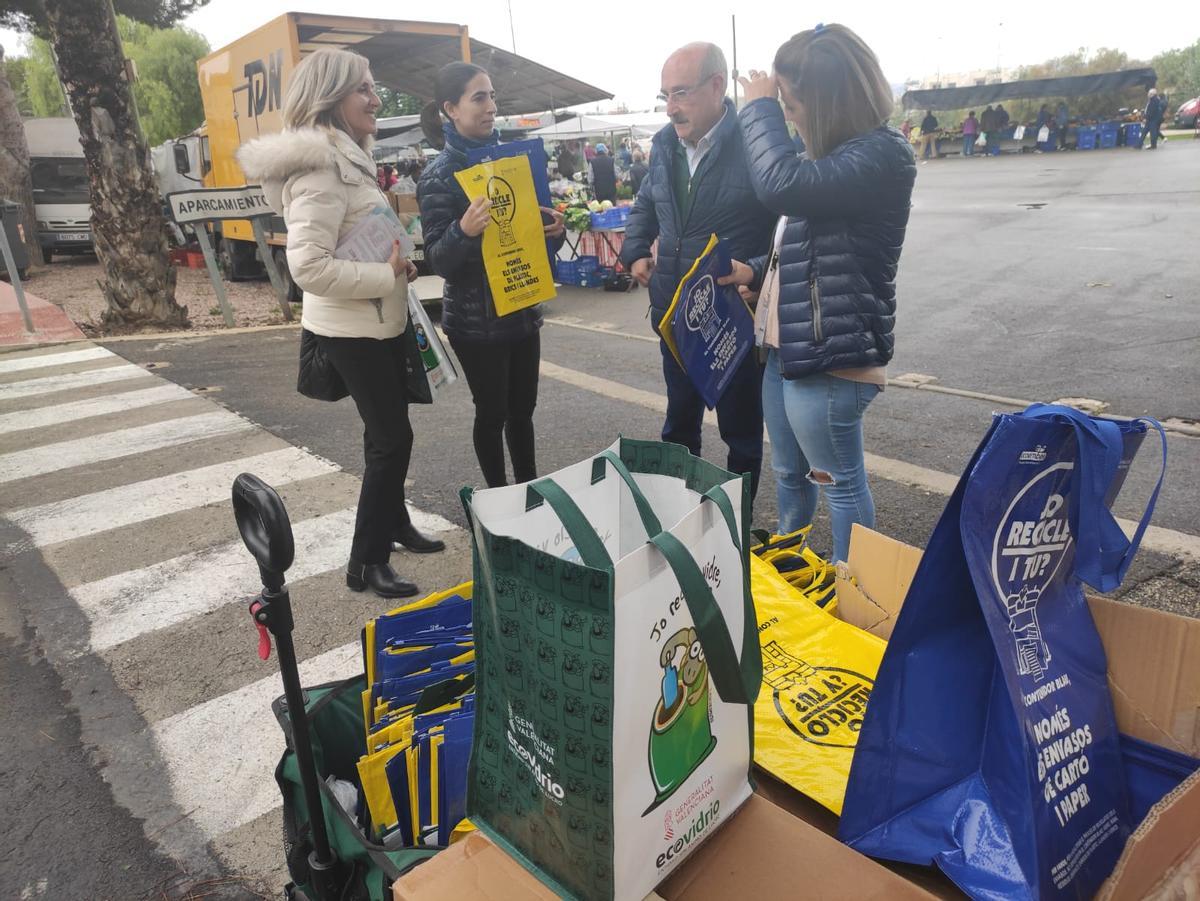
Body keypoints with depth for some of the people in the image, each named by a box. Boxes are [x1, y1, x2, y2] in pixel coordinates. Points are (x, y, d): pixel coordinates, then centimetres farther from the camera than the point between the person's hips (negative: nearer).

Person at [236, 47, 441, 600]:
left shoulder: (345, 158, 11)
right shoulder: (320, 169, -22)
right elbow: (308, 265, -30)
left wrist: (396, 261, 6)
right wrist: (387, 275, -22)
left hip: (377, 320, 10)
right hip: (353, 329, -10)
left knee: (387, 428, 20)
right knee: (391, 437, -4)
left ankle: (394, 523, 38)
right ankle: (365, 564, 8)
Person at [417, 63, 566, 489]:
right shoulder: (439, 176, -11)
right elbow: (438, 259, -15)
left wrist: (554, 230, -8)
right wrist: (464, 230, -35)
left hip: (523, 308, 6)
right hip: (477, 318, -5)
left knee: (522, 409, 15)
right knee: (492, 412, 6)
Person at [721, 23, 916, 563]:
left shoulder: (881, 155, -16)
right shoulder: (835, 154, 14)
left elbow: (781, 185, -31)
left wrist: (759, 108, -14)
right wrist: (756, 272, 6)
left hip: (830, 354, -10)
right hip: (787, 345, 10)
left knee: (840, 483, 5)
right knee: (790, 475, 22)